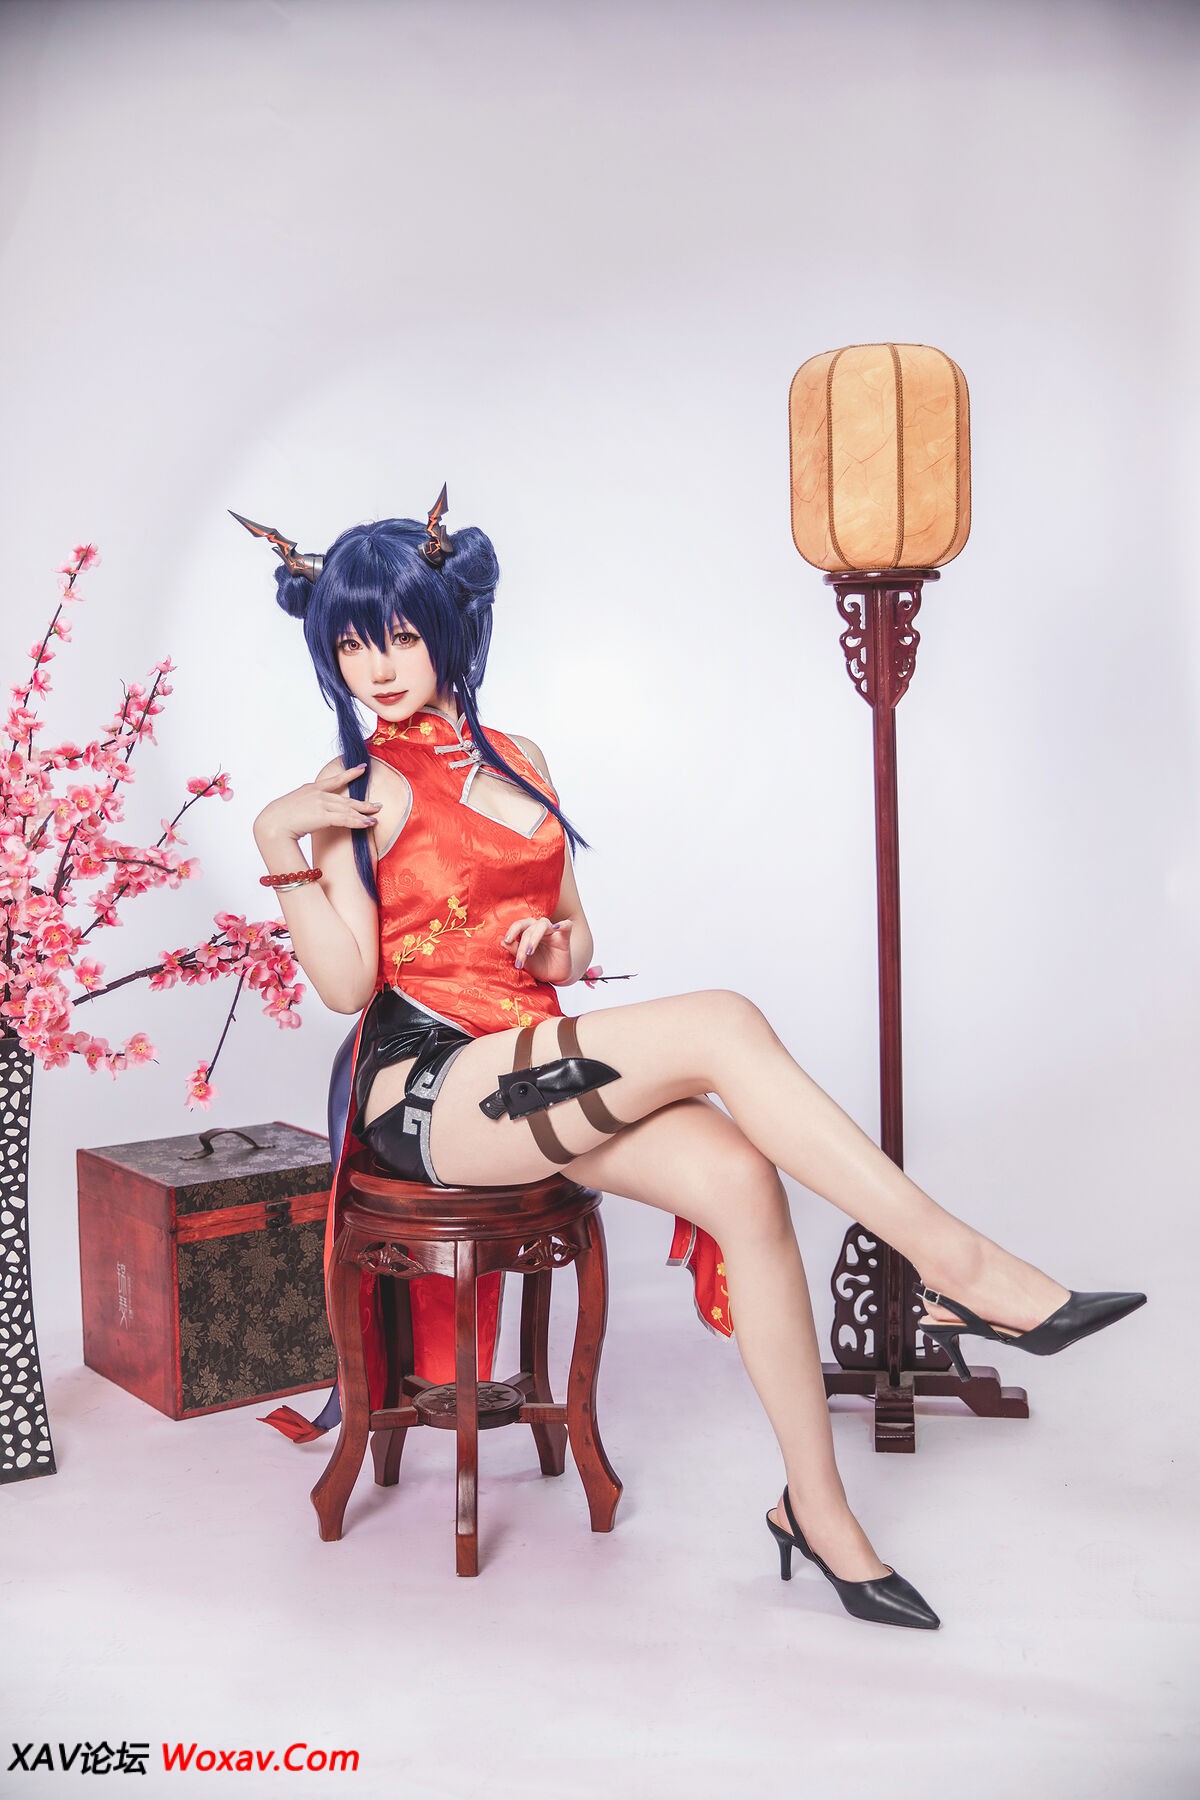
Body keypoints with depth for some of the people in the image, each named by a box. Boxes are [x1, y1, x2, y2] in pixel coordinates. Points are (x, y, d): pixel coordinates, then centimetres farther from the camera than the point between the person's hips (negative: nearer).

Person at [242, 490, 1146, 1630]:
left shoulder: (518, 761, 16)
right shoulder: (360, 790, 0)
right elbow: (348, 982, -9)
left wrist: (562, 947, -2)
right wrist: (277, 843, -17)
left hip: (531, 1061, 6)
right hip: (426, 1085, -5)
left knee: (741, 1176, -22)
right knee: (722, 1026, -27)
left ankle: (817, 1508, -13)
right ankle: (953, 1266, -22)